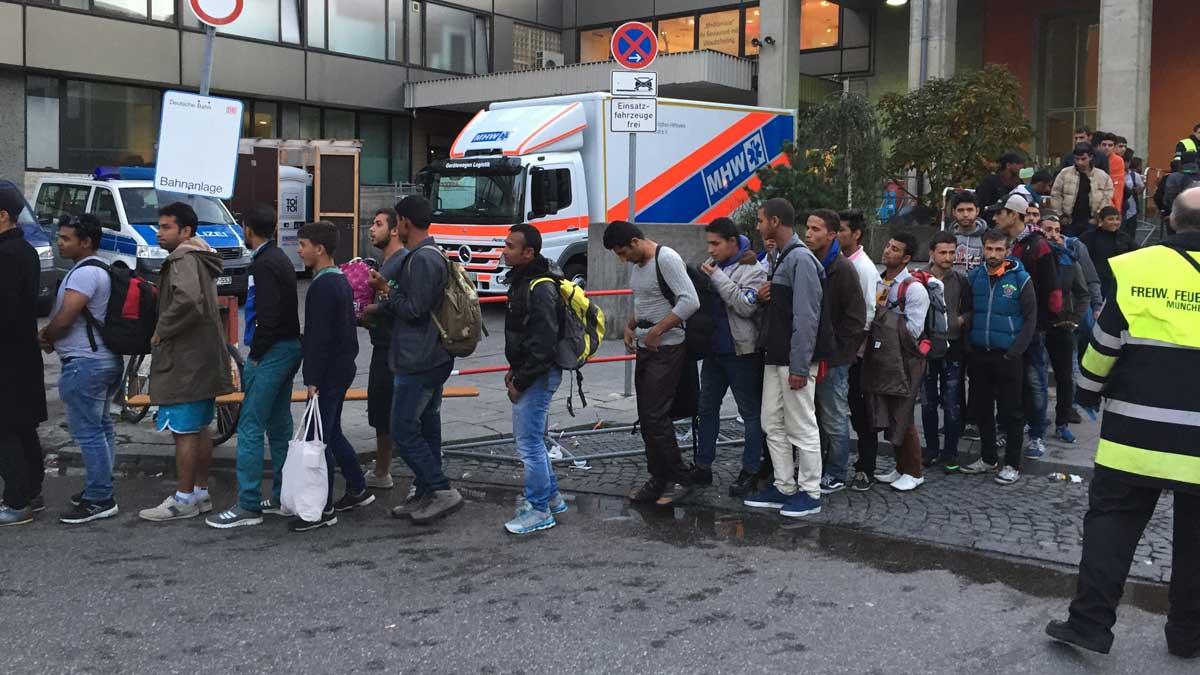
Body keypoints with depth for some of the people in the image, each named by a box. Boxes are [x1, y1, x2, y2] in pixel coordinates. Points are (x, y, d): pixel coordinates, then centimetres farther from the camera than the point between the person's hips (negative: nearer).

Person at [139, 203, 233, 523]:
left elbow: (187, 301, -32)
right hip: (204, 360, 10)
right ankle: (201, 493, 23)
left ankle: (184, 500, 2)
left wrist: (161, 331, -19)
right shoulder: (197, 257, 16)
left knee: (184, 431, -4)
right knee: (200, 429, 15)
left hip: (185, 361, -10)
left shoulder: (184, 260, -16)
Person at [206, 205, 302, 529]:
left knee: (250, 428, -7)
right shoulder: (281, 259, 16)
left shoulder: (264, 264, -14)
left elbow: (268, 316, -22)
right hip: (290, 347, 10)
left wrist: (255, 356, -14)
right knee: (279, 426, 14)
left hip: (271, 352, -10)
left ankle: (248, 506, -6)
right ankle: (283, 498, 19)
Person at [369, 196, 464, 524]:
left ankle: (443, 491, -4)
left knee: (403, 430, -6)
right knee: (427, 427, 14)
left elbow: (414, 309, -20)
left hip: (417, 362, -10)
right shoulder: (434, 255, 15)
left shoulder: (422, 259, -18)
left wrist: (387, 290, -7)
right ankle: (424, 495, 21)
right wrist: (387, 293, 19)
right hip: (435, 358, 10)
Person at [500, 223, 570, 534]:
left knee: (529, 441, -4)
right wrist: (514, 369, 16)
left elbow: (543, 344, -25)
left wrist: (520, 381, -19)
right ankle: (551, 496, 31)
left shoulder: (540, 289, -22)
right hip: (528, 372, 11)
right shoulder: (523, 280, 11)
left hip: (539, 376, -11)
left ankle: (540, 511, 7)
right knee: (527, 436, 19)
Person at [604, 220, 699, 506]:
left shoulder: (666, 259, -16)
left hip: (667, 349, -9)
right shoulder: (635, 264, 12)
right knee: (646, 417, 10)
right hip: (644, 348, 9)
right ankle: (659, 479, 20)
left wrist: (656, 331, -20)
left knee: (656, 416, -10)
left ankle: (679, 480, 2)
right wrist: (629, 326, 8)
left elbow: (690, 301, -24)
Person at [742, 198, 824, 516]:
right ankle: (784, 487, 21)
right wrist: (764, 297, 2)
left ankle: (809, 493, 9)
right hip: (775, 358, 10)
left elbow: (805, 317, -20)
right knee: (773, 425, 13)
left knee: (801, 427, -1)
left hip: (794, 361, -10)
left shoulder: (801, 259, -15)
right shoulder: (781, 258, 15)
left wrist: (799, 367, -22)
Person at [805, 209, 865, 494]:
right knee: (814, 417, 15)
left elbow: (856, 319, -13)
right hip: (810, 355, 7)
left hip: (833, 360, -7)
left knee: (834, 421, 3)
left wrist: (834, 351, -13)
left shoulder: (842, 269, -13)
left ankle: (836, 476, 14)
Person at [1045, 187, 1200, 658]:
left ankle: (1090, 622, 4)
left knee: (1110, 522, 7)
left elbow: (1104, 345, -3)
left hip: (1136, 434, -1)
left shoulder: (1134, 269, -7)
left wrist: (1088, 391, 13)